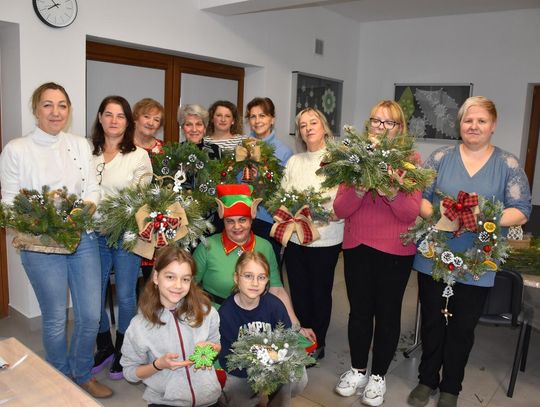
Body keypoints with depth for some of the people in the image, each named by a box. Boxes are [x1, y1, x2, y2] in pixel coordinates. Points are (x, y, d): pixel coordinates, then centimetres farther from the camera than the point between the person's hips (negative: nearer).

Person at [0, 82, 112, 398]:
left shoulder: (81, 145, 7)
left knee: (91, 315, 9)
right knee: (55, 319, 10)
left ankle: (83, 375, 34)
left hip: (83, 238, 3)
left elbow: (94, 192, 4)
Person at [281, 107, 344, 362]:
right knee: (298, 291, 13)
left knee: (320, 292, 9)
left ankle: (318, 344, 28)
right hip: (295, 237, 5)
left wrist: (333, 213, -28)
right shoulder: (294, 161, 12)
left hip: (326, 238, -4)